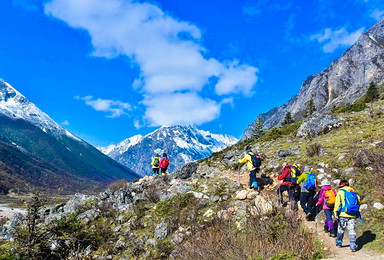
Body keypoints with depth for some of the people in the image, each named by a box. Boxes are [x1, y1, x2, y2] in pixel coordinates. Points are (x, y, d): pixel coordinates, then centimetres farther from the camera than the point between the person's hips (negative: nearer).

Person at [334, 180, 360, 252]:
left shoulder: (340, 192, -2)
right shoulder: (353, 192, 11)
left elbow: (338, 203, -11)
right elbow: (358, 203, 16)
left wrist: (336, 212, -11)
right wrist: (356, 212, 25)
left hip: (343, 215, -3)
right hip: (353, 215, 3)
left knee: (340, 229, 12)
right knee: (352, 230, 4)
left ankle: (339, 243, 25)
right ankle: (353, 246, -2)